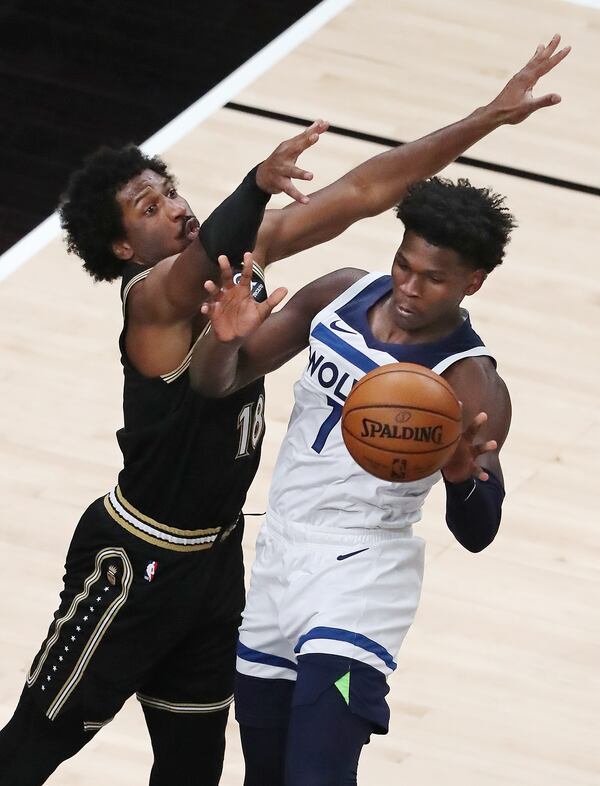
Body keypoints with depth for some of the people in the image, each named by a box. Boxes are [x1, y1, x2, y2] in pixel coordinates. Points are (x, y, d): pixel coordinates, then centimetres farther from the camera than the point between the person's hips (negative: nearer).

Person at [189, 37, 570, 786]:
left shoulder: (470, 384, -18)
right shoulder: (341, 296, -2)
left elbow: (477, 535, -21)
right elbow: (216, 383, 2)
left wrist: (467, 475, -45)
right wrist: (227, 338, -22)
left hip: (358, 583, -6)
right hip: (276, 566, 6)